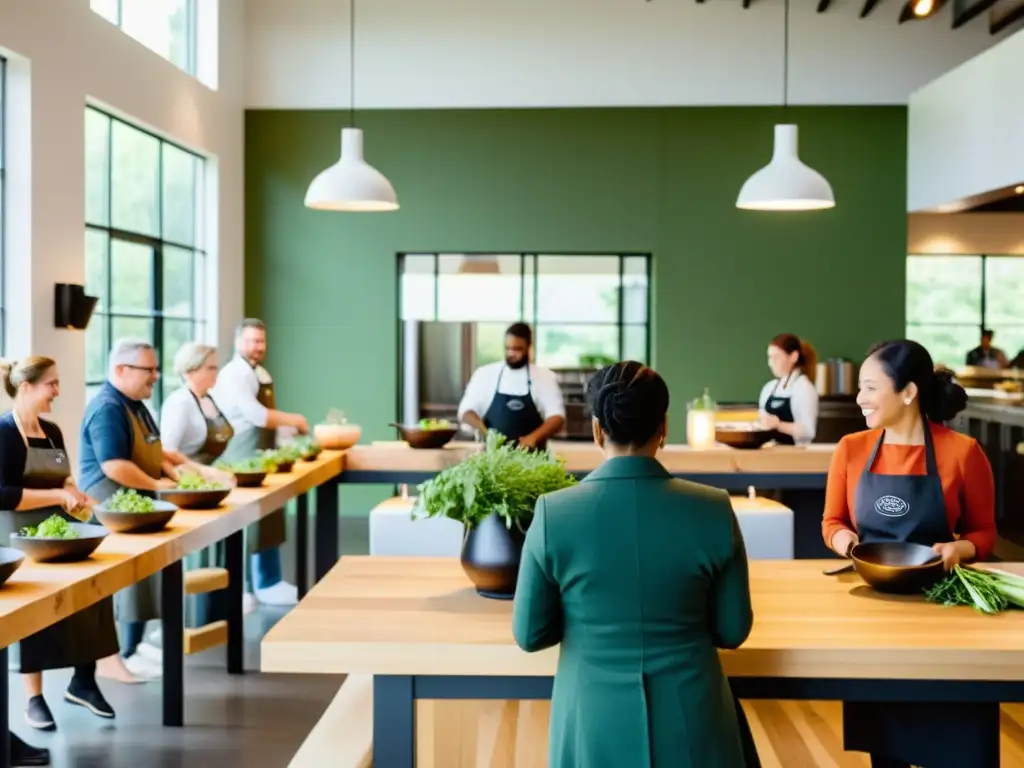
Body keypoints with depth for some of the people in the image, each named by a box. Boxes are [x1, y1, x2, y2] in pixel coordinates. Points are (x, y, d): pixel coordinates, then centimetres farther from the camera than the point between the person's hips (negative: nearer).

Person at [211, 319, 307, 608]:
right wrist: (292, 419, -16)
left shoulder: (261, 373, 17)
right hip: (243, 460, -10)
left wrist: (290, 423, 9)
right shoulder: (234, 375, -15)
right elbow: (255, 415, -26)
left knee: (269, 522, 14)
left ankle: (269, 584, 23)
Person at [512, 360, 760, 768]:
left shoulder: (554, 513, -13)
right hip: (692, 726, 1)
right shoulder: (713, 510, -11)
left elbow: (529, 635, -4)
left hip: (594, 727, 0)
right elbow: (732, 630, -1)